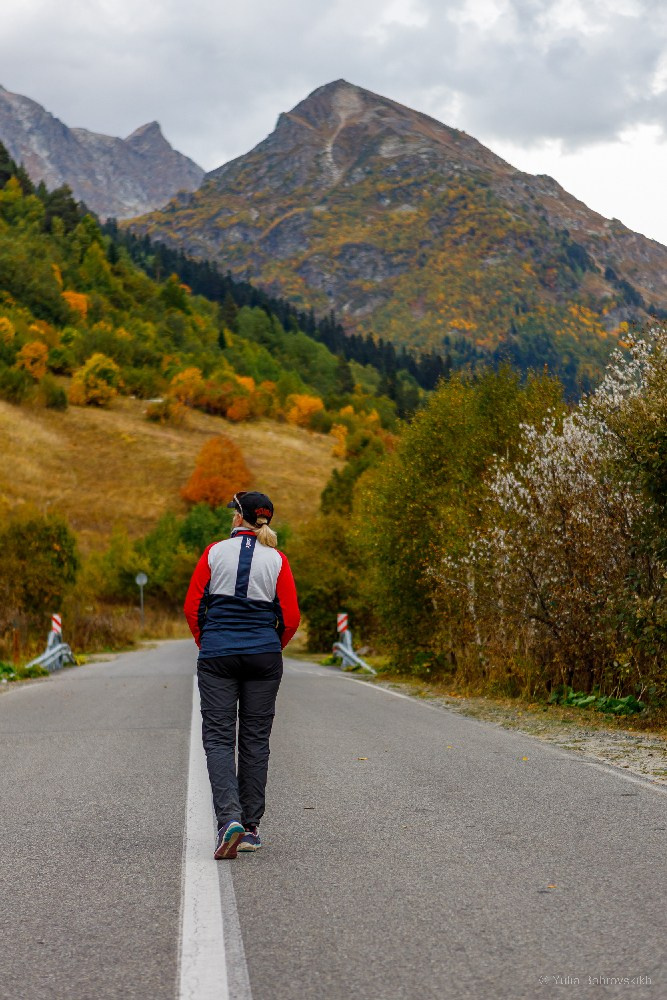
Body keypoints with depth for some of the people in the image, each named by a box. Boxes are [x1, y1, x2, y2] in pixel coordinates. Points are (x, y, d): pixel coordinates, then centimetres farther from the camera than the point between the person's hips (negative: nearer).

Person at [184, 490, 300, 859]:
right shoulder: (276, 560, 1)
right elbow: (291, 618, -2)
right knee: (255, 739, 10)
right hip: (264, 655, 1)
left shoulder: (215, 552, 0)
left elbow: (192, 606, -1)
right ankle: (251, 827, 14)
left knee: (218, 738, 1)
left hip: (217, 654, -1)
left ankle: (230, 818, -19)